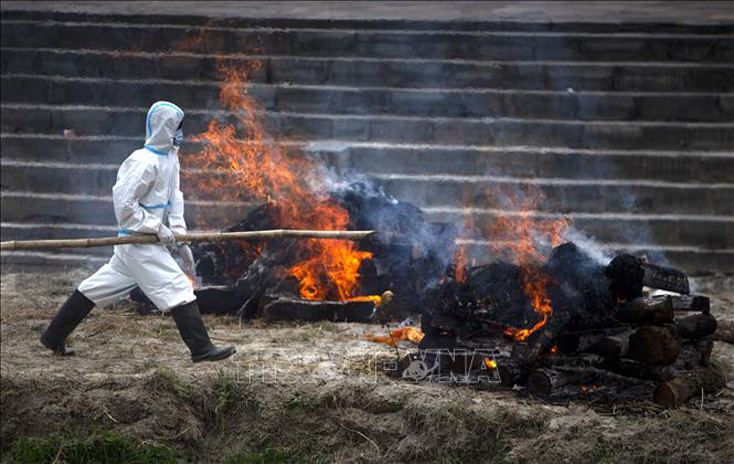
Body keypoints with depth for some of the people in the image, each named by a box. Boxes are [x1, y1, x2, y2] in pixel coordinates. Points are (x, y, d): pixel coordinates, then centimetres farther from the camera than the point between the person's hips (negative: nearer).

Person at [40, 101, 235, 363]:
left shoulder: (170, 157, 10)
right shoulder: (144, 162, -19)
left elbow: (174, 198, 14)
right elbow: (124, 203, -21)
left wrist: (179, 239, 7)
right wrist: (159, 229, -18)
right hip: (139, 241, -10)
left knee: (98, 288, 14)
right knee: (177, 289, -8)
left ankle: (54, 337, 22)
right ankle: (201, 349, -5)